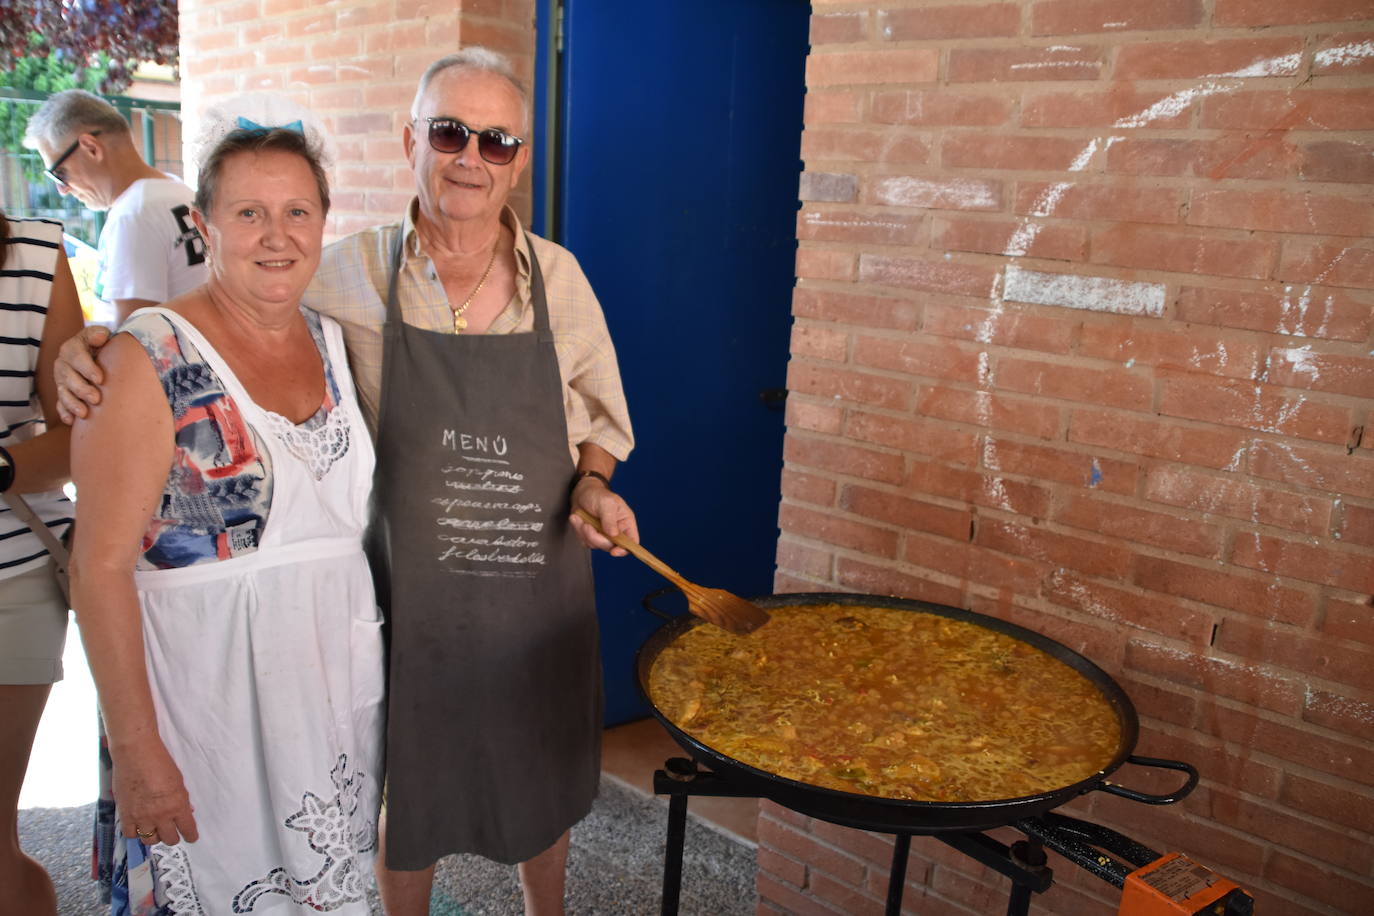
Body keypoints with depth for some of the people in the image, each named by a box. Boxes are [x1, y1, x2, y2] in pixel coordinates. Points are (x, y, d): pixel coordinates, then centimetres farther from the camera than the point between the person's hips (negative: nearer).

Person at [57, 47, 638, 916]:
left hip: (541, 590, 2)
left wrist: (594, 486, -11)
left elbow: (598, 421, 8)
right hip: (410, 596, -1)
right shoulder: (350, 276, -8)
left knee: (543, 787, 22)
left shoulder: (558, 277, -3)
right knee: (406, 797, 17)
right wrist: (101, 354, -16)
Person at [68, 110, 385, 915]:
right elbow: (102, 568, -15)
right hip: (207, 690, -5)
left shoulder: (335, 343, 4)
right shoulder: (151, 358, -14)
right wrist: (137, 750, -17)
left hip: (338, 682, 5)